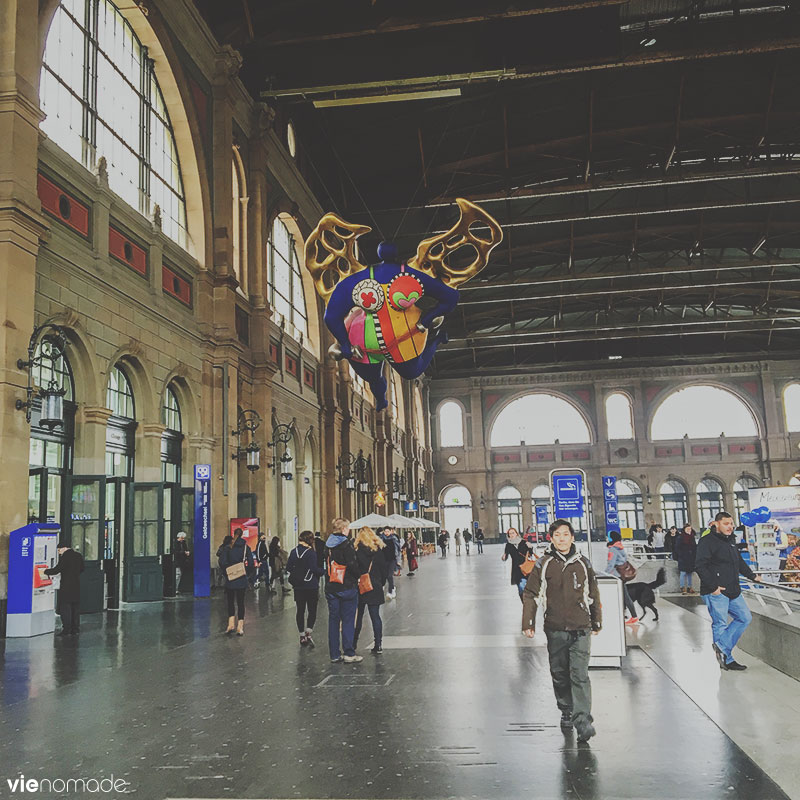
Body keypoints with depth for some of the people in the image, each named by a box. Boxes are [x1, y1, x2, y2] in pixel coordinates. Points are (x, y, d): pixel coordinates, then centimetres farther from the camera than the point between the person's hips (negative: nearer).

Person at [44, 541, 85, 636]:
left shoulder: (65, 557, -13)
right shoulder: (78, 555, 10)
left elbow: (57, 569, -16)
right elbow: (81, 569, 18)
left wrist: (45, 571, -5)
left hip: (66, 586, -7)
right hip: (76, 585, 7)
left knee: (65, 607, -2)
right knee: (75, 607, 11)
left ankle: (67, 629, -4)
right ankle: (75, 628, 15)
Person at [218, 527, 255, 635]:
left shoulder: (227, 548, -3)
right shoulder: (246, 547, 0)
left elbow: (222, 562, -11)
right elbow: (251, 563, -5)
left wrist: (226, 573, 2)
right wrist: (247, 573, 8)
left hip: (230, 580, -1)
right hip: (242, 580, 1)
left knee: (230, 602, 13)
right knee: (240, 602, 6)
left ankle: (231, 624, 1)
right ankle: (240, 627, 3)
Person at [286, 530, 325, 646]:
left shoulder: (294, 552, 2)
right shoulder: (311, 552, -14)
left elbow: (288, 568, 5)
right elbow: (314, 569, -17)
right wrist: (323, 571, 0)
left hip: (298, 586, 5)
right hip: (311, 586, -5)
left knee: (300, 611, 11)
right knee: (312, 610, 4)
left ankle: (302, 636, 14)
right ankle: (308, 634, -10)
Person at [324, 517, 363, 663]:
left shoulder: (328, 544, 8)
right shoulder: (346, 544, -12)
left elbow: (326, 565, 13)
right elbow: (353, 565, -15)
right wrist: (358, 576, 2)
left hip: (330, 588, 6)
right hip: (347, 587, -6)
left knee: (333, 620, 9)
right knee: (348, 620, 0)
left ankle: (335, 654, 12)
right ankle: (349, 654, 1)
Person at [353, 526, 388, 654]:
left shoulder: (355, 550, -7)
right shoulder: (379, 550, 0)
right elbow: (384, 568, 3)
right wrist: (381, 583, 14)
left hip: (359, 586, -1)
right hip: (375, 588, 1)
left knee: (358, 616, 12)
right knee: (375, 616, 5)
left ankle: (353, 643, 20)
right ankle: (378, 645, 4)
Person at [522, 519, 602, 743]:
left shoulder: (582, 563, 4)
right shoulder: (544, 564, 0)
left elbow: (593, 594, 15)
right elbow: (530, 594, 4)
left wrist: (596, 622, 19)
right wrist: (528, 623, -1)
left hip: (580, 629, -1)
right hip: (555, 630, 1)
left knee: (580, 674, -10)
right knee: (559, 674, 11)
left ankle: (583, 721, -10)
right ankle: (566, 712, 29)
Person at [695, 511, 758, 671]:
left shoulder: (730, 540, 16)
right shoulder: (707, 541, -12)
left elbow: (739, 561, 34)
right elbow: (699, 566, -19)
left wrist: (751, 575, 39)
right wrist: (712, 586, -22)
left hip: (733, 590, 9)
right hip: (716, 592, -9)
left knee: (745, 618, 9)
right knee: (720, 625, -2)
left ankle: (721, 646, 7)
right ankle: (727, 660, 8)